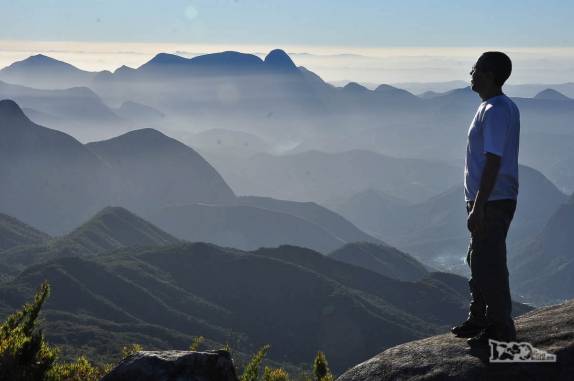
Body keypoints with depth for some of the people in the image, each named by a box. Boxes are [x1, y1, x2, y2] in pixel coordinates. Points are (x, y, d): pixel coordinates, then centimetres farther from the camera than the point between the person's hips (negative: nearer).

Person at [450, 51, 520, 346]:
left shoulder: (495, 112, -19)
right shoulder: (505, 107, 14)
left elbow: (493, 163, -24)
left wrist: (478, 208, -24)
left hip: (492, 203, -11)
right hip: (491, 201, 11)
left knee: (489, 265, -4)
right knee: (478, 261, 19)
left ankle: (501, 329, 5)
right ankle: (478, 319, 31)